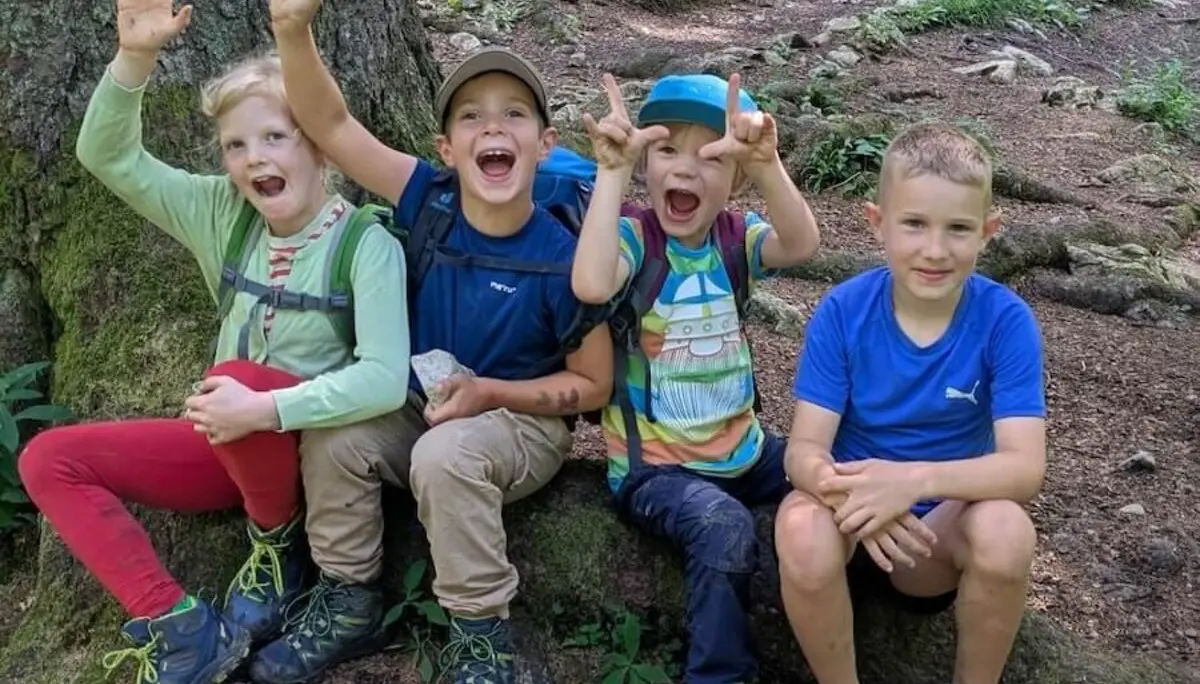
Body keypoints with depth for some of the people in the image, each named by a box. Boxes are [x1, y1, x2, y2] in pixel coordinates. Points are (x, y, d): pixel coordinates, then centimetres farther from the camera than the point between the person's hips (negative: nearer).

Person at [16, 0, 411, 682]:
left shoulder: (368, 243, -16)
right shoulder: (224, 215, 0)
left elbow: (385, 378, -27)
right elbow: (108, 157, -4)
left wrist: (263, 408, -36)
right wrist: (135, 57, -20)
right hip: (233, 443, 6)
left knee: (236, 375, -37)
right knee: (49, 460, -5)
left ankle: (280, 543, -8)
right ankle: (181, 626, -13)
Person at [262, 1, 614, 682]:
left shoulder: (562, 257, -22)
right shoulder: (431, 202, -13)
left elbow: (593, 384, -12)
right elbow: (333, 126, -17)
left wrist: (489, 393, -23)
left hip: (525, 423, -5)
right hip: (421, 409, 5)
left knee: (444, 455, -34)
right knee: (333, 439, -18)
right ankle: (349, 605, 4)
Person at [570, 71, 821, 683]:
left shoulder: (736, 236, 0)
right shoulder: (634, 233, -12)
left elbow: (801, 245, -23)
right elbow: (591, 285, -35)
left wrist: (766, 163, -40)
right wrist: (612, 168, -35)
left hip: (741, 447, 6)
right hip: (654, 463, -5)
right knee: (724, 528, -31)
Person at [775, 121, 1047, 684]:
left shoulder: (1006, 321, -14)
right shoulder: (841, 311, -12)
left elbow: (1025, 467, -21)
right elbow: (804, 450, -16)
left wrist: (914, 479, -39)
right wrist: (850, 491, -39)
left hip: (945, 522, 0)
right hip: (851, 512, 0)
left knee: (1006, 530, -32)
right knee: (803, 534, -33)